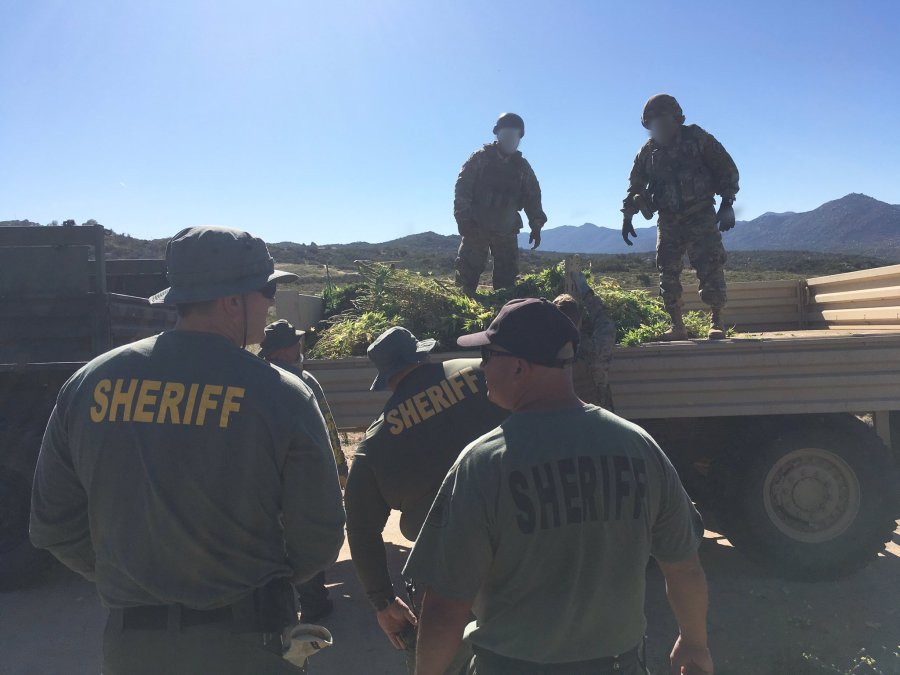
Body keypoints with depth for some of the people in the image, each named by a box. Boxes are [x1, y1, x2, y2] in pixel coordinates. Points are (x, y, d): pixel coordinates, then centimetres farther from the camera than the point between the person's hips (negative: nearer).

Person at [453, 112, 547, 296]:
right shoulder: (480, 158, -1)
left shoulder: (522, 166, 9)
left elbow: (533, 198, 11)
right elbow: (462, 189, -7)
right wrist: (463, 219, -15)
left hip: (507, 231, 3)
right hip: (476, 227, -3)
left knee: (507, 276, 4)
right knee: (467, 273, -5)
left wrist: (536, 226, 4)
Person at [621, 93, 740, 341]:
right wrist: (628, 215, 6)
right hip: (669, 220, 3)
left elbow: (727, 169, 1)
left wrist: (727, 204, -6)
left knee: (710, 266, -12)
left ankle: (716, 321, -6)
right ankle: (677, 326, 7)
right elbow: (635, 185, 14)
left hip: (701, 216, -3)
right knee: (667, 272, 0)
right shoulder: (649, 151, 5)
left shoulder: (697, 139, -3)